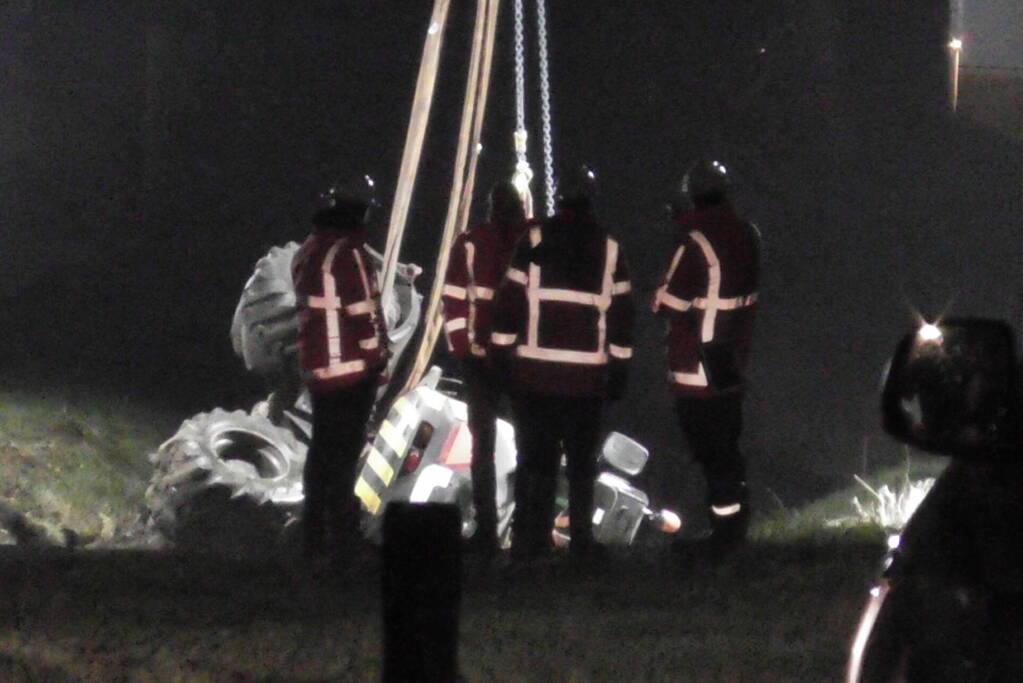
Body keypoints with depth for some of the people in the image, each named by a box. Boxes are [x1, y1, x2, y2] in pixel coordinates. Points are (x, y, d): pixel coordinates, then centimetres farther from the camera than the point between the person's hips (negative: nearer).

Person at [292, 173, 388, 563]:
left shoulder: (307, 252, 11)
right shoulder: (347, 253, -16)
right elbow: (363, 311, -16)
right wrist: (377, 357, -5)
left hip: (317, 367, 8)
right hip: (352, 368, -8)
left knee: (323, 451, 15)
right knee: (344, 453, -5)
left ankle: (314, 537, 19)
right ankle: (341, 538, -5)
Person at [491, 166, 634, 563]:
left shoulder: (535, 241, -1)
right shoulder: (609, 249, 4)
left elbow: (510, 301, -2)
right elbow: (621, 312, 6)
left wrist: (502, 353, 5)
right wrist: (618, 369, 12)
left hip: (534, 373, -1)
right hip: (588, 376, 1)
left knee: (535, 459, 3)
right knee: (582, 462, 11)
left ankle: (528, 543, 0)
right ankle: (581, 541, 11)